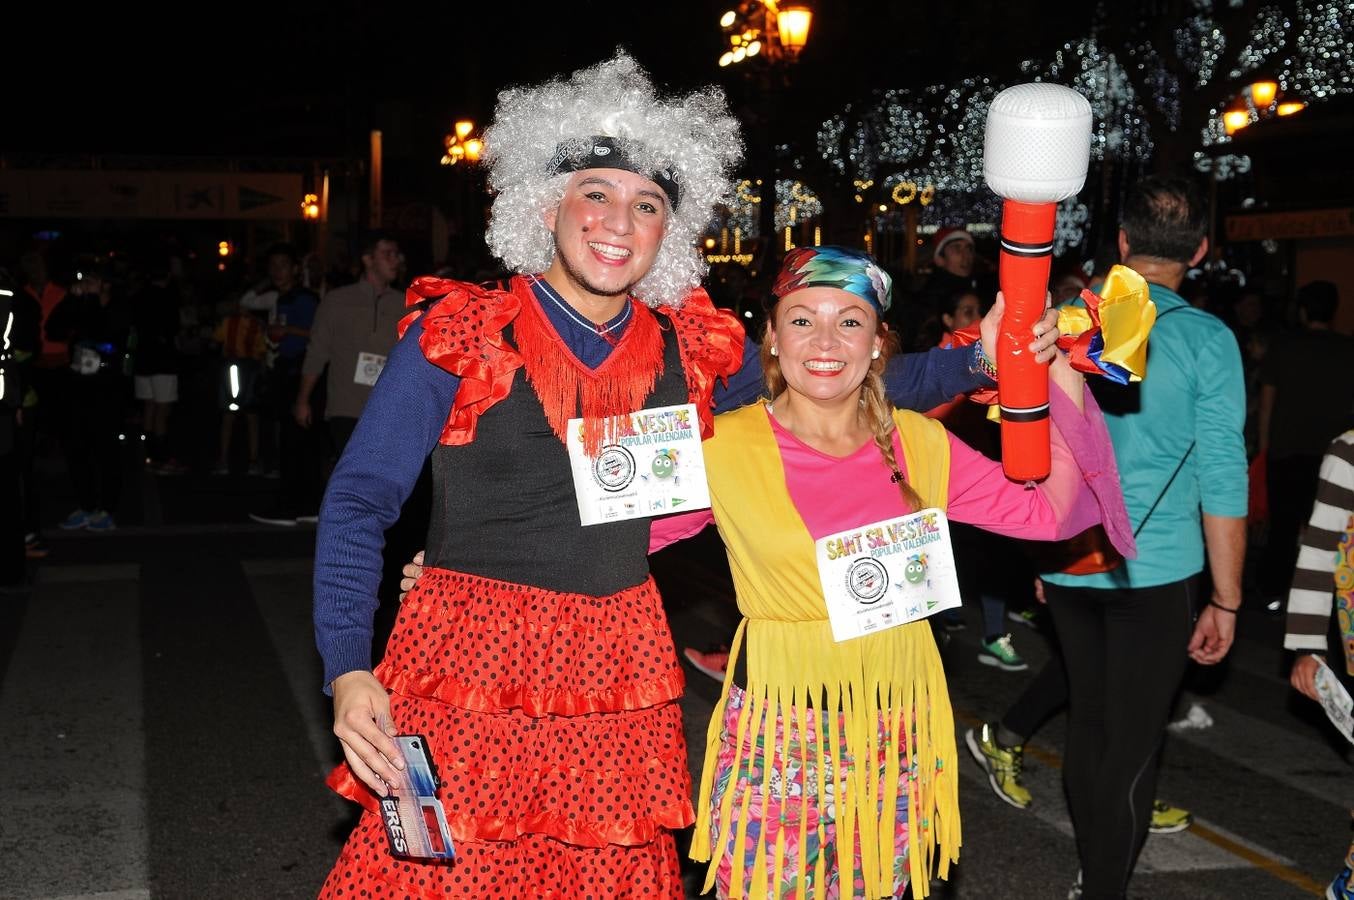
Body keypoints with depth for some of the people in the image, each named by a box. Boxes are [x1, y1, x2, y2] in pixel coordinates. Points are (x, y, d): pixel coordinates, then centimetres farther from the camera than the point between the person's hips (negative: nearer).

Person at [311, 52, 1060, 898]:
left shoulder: (694, 348, 3)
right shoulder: (457, 334, -7)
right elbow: (361, 501, -7)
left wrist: (975, 360, 4)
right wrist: (349, 674, -18)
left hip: (619, 683, 4)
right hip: (468, 674, -3)